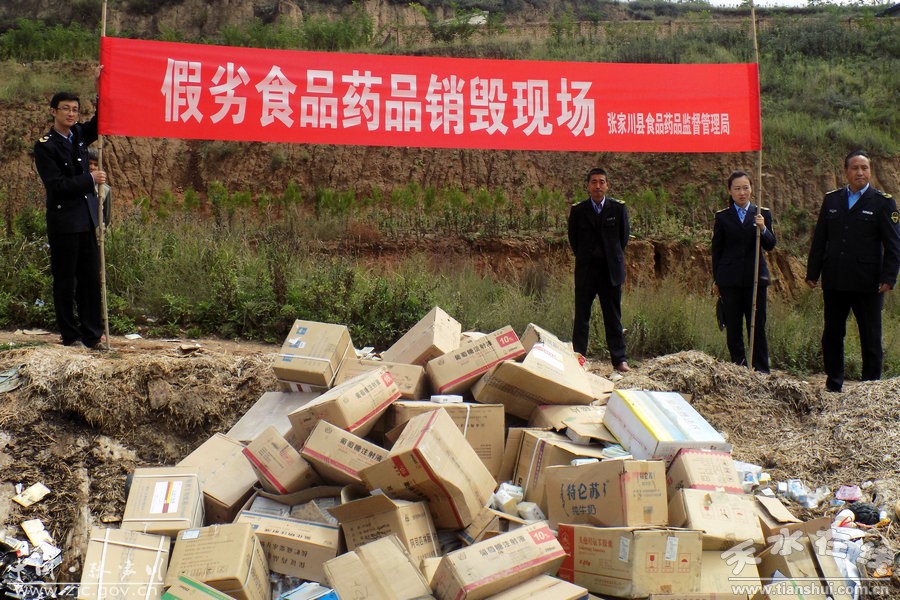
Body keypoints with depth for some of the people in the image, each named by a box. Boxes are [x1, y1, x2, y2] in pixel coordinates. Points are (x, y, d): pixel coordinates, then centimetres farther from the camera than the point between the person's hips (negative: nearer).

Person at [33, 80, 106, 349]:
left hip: (88, 218, 6)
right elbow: (56, 184, -16)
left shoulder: (79, 134, 10)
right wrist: (90, 179, -14)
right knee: (65, 281, 2)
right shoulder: (45, 146, -8)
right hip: (63, 221, -6)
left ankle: (92, 333, 14)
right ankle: (70, 335, 9)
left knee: (91, 279, 7)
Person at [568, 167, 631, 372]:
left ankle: (619, 359, 8)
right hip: (585, 270, 0)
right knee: (581, 317, 4)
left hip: (611, 270, 0)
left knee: (613, 317, 4)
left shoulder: (618, 208, 0)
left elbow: (624, 235, 11)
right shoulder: (577, 210, 1)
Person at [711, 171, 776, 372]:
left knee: (757, 326, 0)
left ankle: (761, 370, 6)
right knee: (733, 328, 4)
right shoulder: (722, 217, 6)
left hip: (755, 277, 0)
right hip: (730, 279, 0)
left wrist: (763, 229, -20)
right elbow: (716, 250, 9)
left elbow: (770, 245, -1)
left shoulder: (762, 214, 7)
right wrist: (716, 280, 6)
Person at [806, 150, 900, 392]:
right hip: (834, 282, 3)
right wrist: (812, 273, 7)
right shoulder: (831, 200, 10)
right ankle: (833, 385, 22)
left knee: (871, 337, 4)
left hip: (867, 284, -3)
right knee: (832, 334, 10)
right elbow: (819, 240, 11)